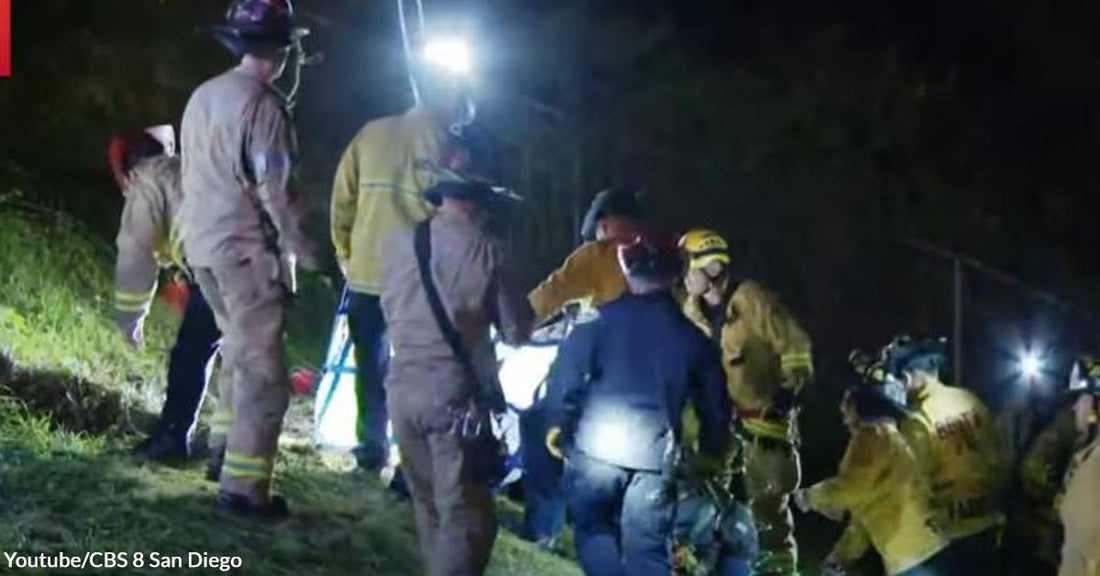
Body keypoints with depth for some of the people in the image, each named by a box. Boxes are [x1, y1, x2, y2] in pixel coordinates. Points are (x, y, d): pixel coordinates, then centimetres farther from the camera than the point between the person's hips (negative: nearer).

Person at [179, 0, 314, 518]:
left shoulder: (203, 97, 10)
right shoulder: (262, 103, -15)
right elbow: (274, 187, -18)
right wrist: (301, 247, -7)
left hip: (203, 244, 9)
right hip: (248, 251, -9)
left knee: (239, 355, 23)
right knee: (261, 371, -5)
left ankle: (229, 451, 30)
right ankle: (244, 485, -7)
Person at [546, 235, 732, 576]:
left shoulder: (600, 318, 1)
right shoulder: (692, 336, 11)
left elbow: (571, 372, -7)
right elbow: (714, 405, 16)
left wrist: (559, 424, 2)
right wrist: (712, 453, 29)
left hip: (596, 445, -2)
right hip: (655, 455, 2)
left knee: (593, 529, 18)